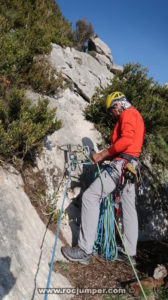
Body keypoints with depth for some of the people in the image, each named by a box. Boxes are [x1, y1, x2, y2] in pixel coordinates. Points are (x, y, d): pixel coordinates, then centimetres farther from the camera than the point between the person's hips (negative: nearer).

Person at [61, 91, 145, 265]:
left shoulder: (128, 114, -2)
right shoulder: (135, 116, 28)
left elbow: (127, 139, -20)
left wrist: (103, 154, -16)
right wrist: (108, 156, 13)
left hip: (122, 164, -11)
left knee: (90, 196, -14)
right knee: (129, 209, 11)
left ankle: (84, 250, -14)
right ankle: (130, 253, 21)